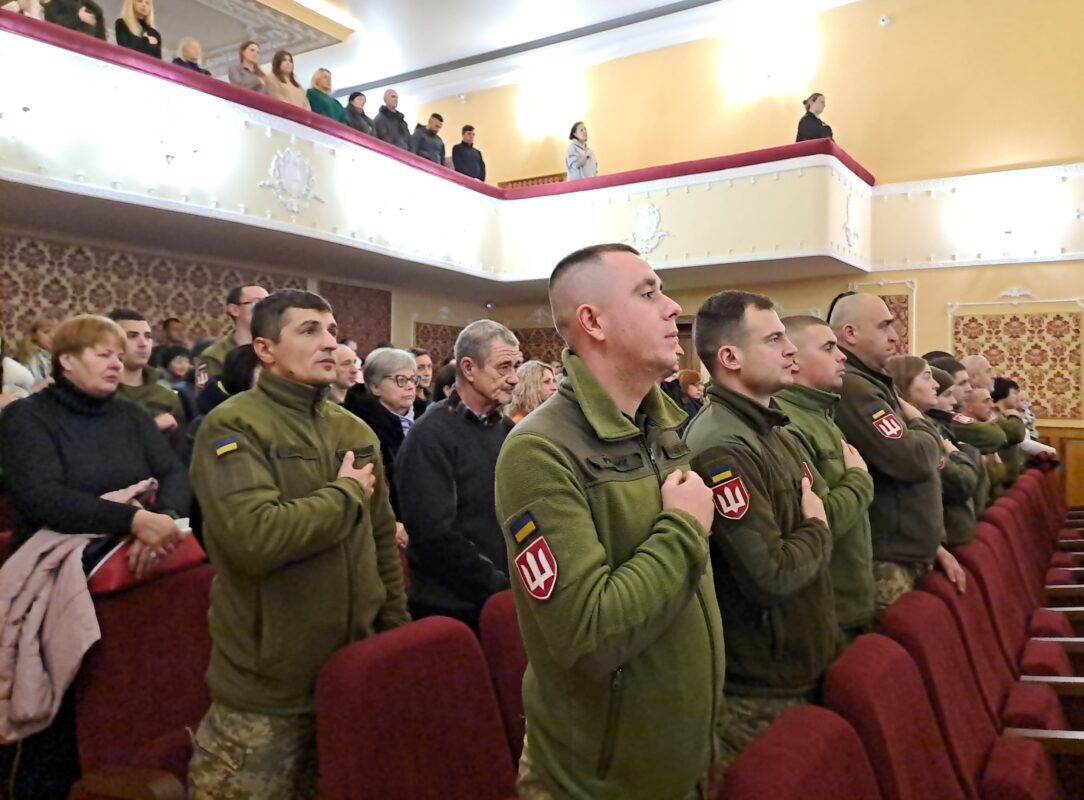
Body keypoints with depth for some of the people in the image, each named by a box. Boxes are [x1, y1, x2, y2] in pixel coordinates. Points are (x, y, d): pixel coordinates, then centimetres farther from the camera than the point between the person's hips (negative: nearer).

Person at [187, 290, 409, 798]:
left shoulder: (356, 431, 7)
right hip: (265, 691, -6)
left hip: (354, 673, 6)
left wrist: (395, 627, 11)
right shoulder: (232, 426, -15)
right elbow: (256, 537, -30)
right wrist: (347, 493, -17)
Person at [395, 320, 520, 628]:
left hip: (502, 600, 6)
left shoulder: (507, 430, 8)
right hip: (450, 607, -6)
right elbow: (435, 534, -21)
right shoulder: (432, 435, -14)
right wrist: (501, 586, -17)